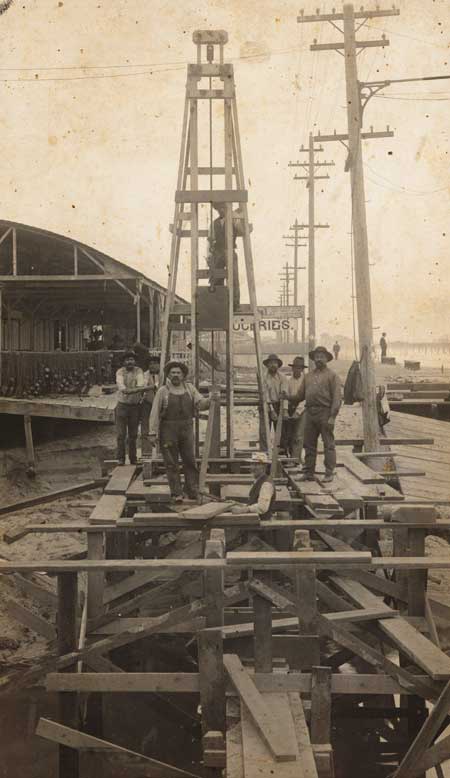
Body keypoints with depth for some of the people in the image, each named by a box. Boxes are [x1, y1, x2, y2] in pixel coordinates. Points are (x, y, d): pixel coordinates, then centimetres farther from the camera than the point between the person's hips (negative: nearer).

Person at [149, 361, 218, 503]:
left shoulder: (190, 388, 8)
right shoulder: (163, 391, -1)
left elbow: (200, 404, 0)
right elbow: (155, 413, -4)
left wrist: (210, 399, -21)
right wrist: (153, 433, -9)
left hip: (186, 429, 3)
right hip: (168, 431, -3)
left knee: (190, 462, 4)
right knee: (172, 464, 0)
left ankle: (193, 493, 9)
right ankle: (176, 494, 5)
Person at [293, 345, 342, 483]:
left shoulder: (332, 376, 1)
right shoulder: (308, 376, 17)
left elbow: (336, 398, -6)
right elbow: (301, 395, 17)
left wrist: (332, 416, -14)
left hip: (325, 412, -5)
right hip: (310, 412, 6)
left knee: (328, 444, -1)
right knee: (309, 444, 8)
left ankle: (329, 473, 3)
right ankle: (308, 472, 15)